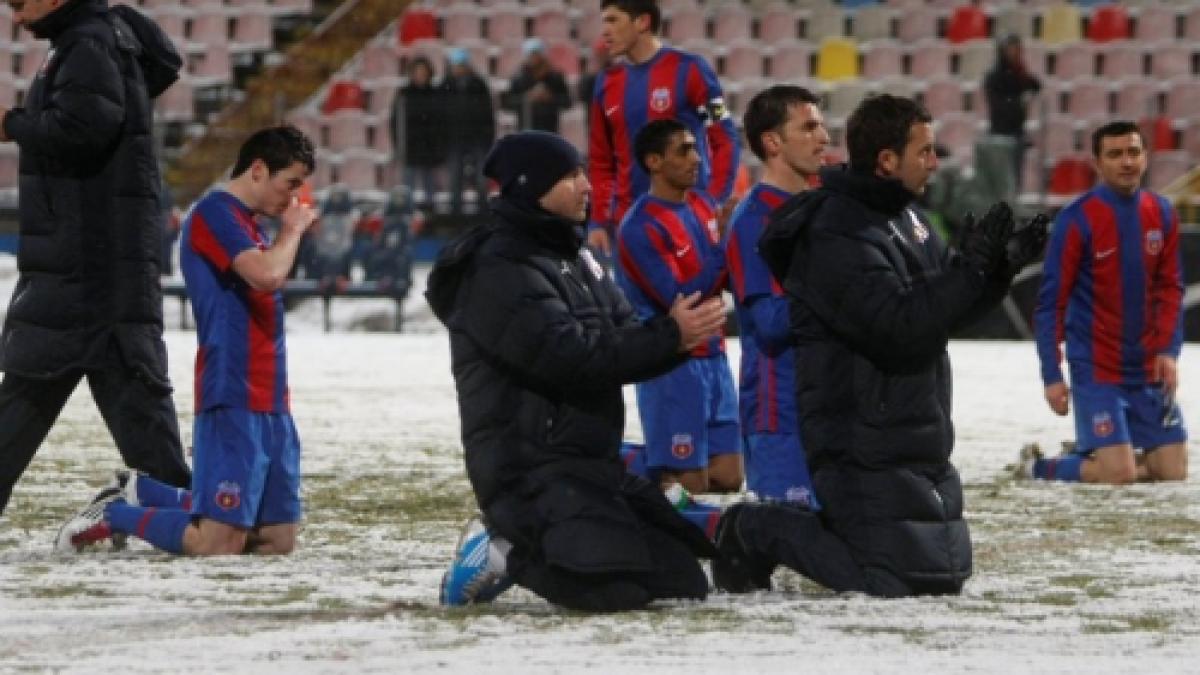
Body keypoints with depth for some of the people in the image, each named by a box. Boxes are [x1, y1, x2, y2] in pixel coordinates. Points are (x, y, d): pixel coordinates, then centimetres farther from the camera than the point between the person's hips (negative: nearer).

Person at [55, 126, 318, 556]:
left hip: (271, 406, 10)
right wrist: (293, 228, -8)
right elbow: (268, 275, -21)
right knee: (218, 543, -15)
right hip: (234, 403, -10)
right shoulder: (216, 213, -9)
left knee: (278, 540, 6)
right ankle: (115, 514, 8)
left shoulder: (248, 225, 19)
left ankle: (142, 492, 20)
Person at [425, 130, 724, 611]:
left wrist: (680, 335, -11)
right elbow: (572, 358, -23)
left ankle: (518, 548, 15)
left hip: (594, 462, 10)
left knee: (684, 582, 9)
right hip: (531, 471, -10)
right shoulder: (500, 273, -14)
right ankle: (506, 555, -2)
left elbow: (625, 338, 11)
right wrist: (669, 337, -21)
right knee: (618, 587, -27)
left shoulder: (575, 261, 17)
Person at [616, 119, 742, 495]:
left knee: (728, 479, 7)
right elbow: (681, 299, -18)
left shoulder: (702, 206, 10)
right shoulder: (641, 228, -14)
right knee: (687, 485, -8)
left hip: (714, 359, 7)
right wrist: (723, 246, -22)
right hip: (674, 366, -7)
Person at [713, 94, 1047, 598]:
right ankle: (755, 532, 5)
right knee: (899, 577, -13)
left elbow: (946, 301, 18)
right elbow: (900, 327, -27)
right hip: (864, 448, -10)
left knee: (948, 571, 12)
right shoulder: (839, 239, -20)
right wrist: (975, 266, -25)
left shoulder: (902, 217, 11)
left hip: (919, 439, 10)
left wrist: (1001, 266, 0)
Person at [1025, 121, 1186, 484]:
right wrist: (1052, 376, -12)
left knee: (1173, 469, 2)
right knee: (1118, 474, -13)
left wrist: (1169, 351, -5)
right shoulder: (1077, 220, -12)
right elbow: (1050, 302, -9)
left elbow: (1170, 288, 9)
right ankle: (1039, 466, 13)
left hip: (1149, 371, 5)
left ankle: (1096, 455, 27)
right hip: (1097, 370, -5)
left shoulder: (1161, 214, 4)